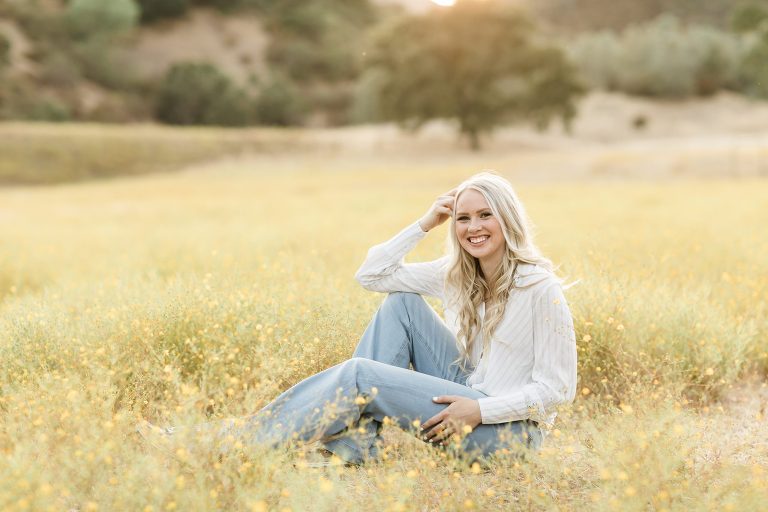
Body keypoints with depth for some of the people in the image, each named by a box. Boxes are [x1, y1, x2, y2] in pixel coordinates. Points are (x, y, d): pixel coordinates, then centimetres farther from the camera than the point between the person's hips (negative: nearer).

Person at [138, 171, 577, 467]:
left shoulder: (540, 287, -15)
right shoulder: (457, 274, 6)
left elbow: (558, 387, -15)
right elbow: (371, 274, 7)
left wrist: (481, 410, -23)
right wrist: (425, 224, -1)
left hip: (510, 430, -7)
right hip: (468, 393, 7)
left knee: (360, 373, -20)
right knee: (402, 302, -7)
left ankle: (232, 440, -17)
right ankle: (359, 440, -13)